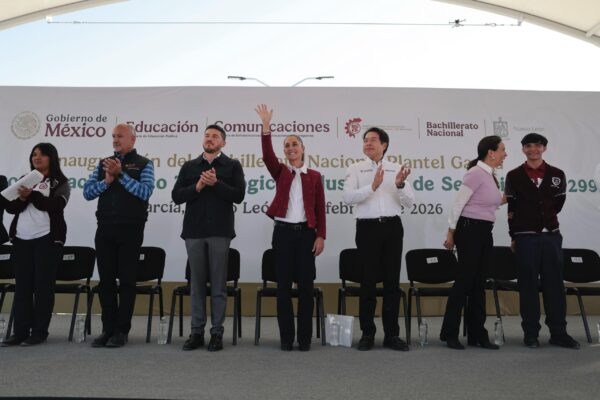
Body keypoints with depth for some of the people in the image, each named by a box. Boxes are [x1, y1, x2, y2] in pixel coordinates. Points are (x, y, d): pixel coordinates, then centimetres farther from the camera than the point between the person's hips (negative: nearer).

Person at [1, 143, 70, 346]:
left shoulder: (60, 182, 3)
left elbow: (55, 206, -14)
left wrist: (32, 195, -25)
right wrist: (22, 199, -12)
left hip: (47, 238, -4)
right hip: (21, 239, 5)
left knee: (43, 285, -2)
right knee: (22, 285, 4)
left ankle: (39, 332, 5)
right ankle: (20, 331, 9)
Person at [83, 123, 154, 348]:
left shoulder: (143, 164, 2)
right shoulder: (103, 163, 14)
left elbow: (145, 192, -13)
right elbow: (87, 192, 7)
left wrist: (120, 174, -16)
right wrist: (107, 180, -9)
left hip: (130, 229, -4)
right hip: (104, 228, 4)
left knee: (127, 280, 1)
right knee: (106, 279, 7)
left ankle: (122, 330, 9)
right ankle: (108, 328, 17)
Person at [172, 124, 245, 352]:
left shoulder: (232, 166, 6)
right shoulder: (189, 167, 13)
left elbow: (238, 195, -5)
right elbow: (176, 196, 5)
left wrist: (216, 183, -15)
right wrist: (197, 187, -10)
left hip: (220, 231, -2)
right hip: (194, 231, 3)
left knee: (218, 284, 2)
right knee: (197, 283, 7)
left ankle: (217, 333, 9)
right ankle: (197, 332, 15)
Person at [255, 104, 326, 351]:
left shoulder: (314, 176, 8)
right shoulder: (280, 172, 8)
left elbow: (320, 209, 4)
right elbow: (267, 155, -11)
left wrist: (320, 236, -4)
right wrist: (266, 126, -20)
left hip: (306, 233, 0)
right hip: (283, 231, 0)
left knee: (306, 284, 2)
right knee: (283, 285, 2)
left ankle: (305, 337, 12)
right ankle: (286, 337, 11)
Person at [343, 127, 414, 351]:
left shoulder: (396, 169, 10)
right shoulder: (356, 169, 4)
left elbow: (409, 202, 5)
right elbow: (348, 197, -12)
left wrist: (400, 185, -14)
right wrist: (372, 187, -22)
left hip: (392, 226, 2)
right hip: (368, 227, -2)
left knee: (392, 281, 5)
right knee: (368, 281, 3)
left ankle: (391, 334, 15)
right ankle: (367, 334, 14)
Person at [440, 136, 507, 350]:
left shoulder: (491, 176, 13)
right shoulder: (476, 173, -14)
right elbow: (458, 204, -14)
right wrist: (451, 234, -11)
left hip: (485, 232, 9)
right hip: (470, 230, -9)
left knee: (479, 284, 11)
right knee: (464, 280, -4)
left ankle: (477, 335, 18)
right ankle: (449, 333, 7)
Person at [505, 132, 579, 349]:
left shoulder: (557, 175, 6)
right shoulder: (514, 176, 2)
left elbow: (558, 203, 13)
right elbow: (512, 209, 2)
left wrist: (543, 219, 12)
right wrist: (514, 236, 2)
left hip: (551, 235, 2)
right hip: (526, 237, -2)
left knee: (555, 284, 4)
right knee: (528, 286, 3)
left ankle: (558, 333, 12)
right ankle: (531, 333, 10)